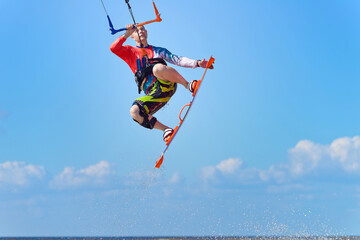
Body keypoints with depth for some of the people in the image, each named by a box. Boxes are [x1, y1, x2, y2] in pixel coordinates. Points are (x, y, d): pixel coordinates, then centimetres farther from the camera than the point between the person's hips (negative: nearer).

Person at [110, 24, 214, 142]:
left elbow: (177, 59, 19)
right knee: (135, 111, -27)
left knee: (157, 68, -35)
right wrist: (126, 34, 0)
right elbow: (114, 48, 7)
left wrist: (197, 63, 6)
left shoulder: (158, 50, 28)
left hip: (166, 84, -1)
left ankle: (189, 85, -23)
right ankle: (166, 130, -16)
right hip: (153, 93, 1)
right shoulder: (130, 52, 24)